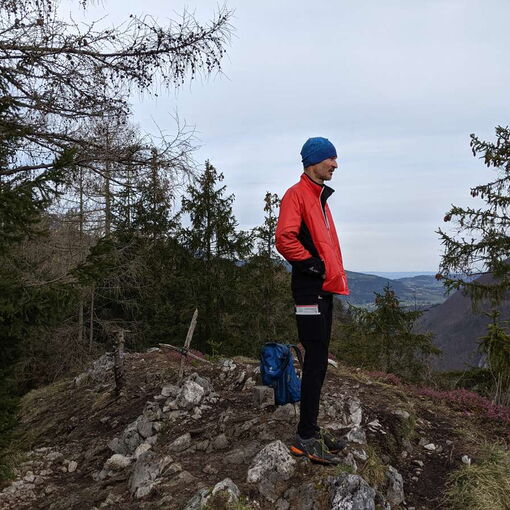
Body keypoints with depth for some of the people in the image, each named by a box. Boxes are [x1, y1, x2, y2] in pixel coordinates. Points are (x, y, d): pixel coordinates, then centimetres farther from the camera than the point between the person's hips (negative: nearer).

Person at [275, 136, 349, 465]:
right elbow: (285, 239, -22)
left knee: (319, 361, 12)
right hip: (310, 290, -10)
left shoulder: (320, 196, 20)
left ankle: (312, 428, 23)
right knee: (316, 361, -7)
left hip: (324, 289, 10)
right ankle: (305, 437, 2)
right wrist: (314, 265, -15)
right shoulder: (296, 194, -9)